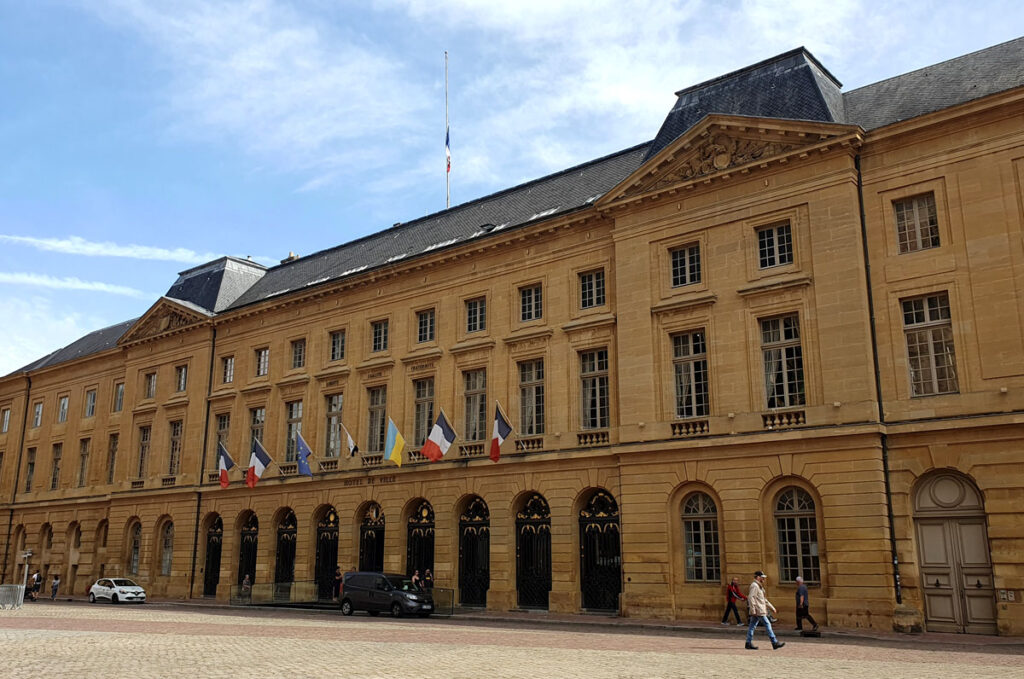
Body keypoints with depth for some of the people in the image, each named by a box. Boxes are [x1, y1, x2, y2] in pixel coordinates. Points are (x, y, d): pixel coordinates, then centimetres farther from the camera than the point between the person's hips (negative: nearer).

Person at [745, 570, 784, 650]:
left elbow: (764, 599, 29)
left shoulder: (759, 586, 22)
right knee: (767, 624, -6)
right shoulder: (754, 585, -12)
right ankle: (775, 643, -2)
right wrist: (753, 610, -23)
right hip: (758, 611, -10)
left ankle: (748, 644, 8)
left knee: (752, 626, 7)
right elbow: (751, 597, -20)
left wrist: (771, 607, 25)